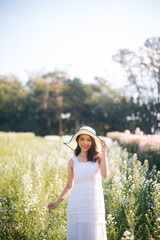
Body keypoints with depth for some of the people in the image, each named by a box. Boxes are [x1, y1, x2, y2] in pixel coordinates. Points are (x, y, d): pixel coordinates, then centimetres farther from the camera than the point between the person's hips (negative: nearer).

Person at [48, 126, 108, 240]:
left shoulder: (98, 157, 8)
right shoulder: (73, 161, 10)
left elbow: (105, 174, -10)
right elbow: (69, 186, 15)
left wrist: (103, 152, -6)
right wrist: (58, 202, 4)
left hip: (94, 202, -1)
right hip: (77, 203, 1)